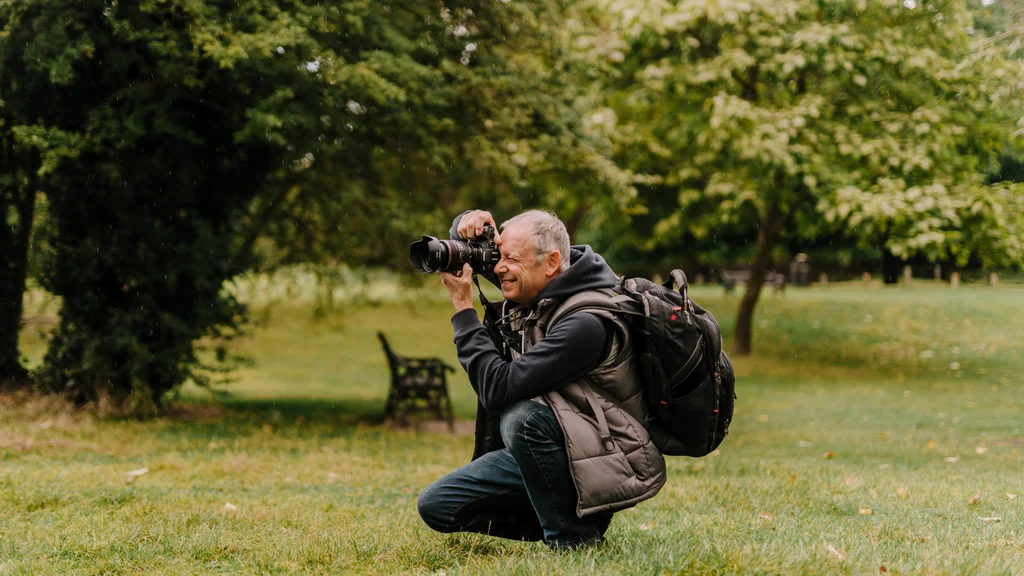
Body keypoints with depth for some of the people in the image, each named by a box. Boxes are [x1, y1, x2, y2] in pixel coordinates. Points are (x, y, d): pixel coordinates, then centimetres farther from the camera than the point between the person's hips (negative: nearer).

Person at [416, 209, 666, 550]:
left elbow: (498, 387, -31)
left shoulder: (586, 322, -26)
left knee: (522, 416, -37)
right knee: (434, 506, -1)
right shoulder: (533, 288, 0)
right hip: (533, 452, 8)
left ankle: (574, 537, -19)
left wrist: (462, 305, -22)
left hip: (600, 464, -8)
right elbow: (470, 242, 17)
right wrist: (469, 225, -8)